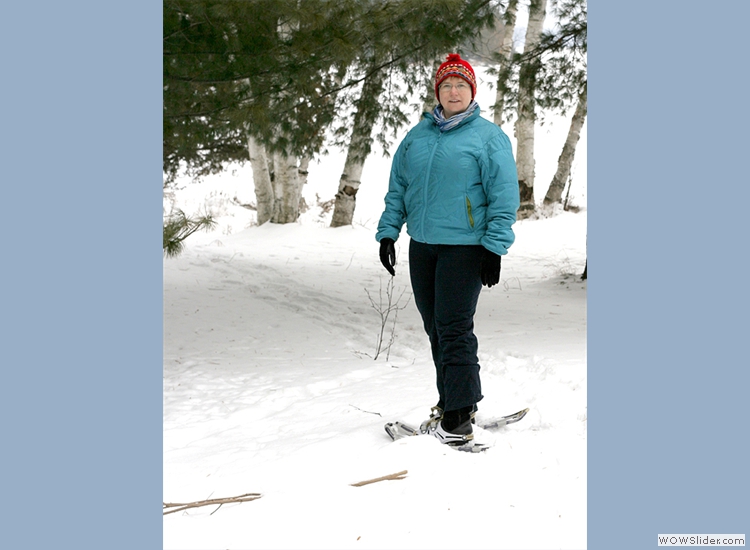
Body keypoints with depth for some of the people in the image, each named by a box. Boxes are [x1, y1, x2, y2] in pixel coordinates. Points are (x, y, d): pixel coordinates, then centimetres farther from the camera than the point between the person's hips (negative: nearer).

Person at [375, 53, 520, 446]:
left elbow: (503, 197, -6)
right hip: (421, 246, 6)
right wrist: (388, 232, 8)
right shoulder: (417, 136, 12)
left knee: (454, 330, -9)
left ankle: (458, 419, -3)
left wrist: (494, 248, -12)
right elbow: (397, 188, 17)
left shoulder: (489, 137, -3)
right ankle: (453, 401, 24)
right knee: (435, 329, 11)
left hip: (464, 247, -6)